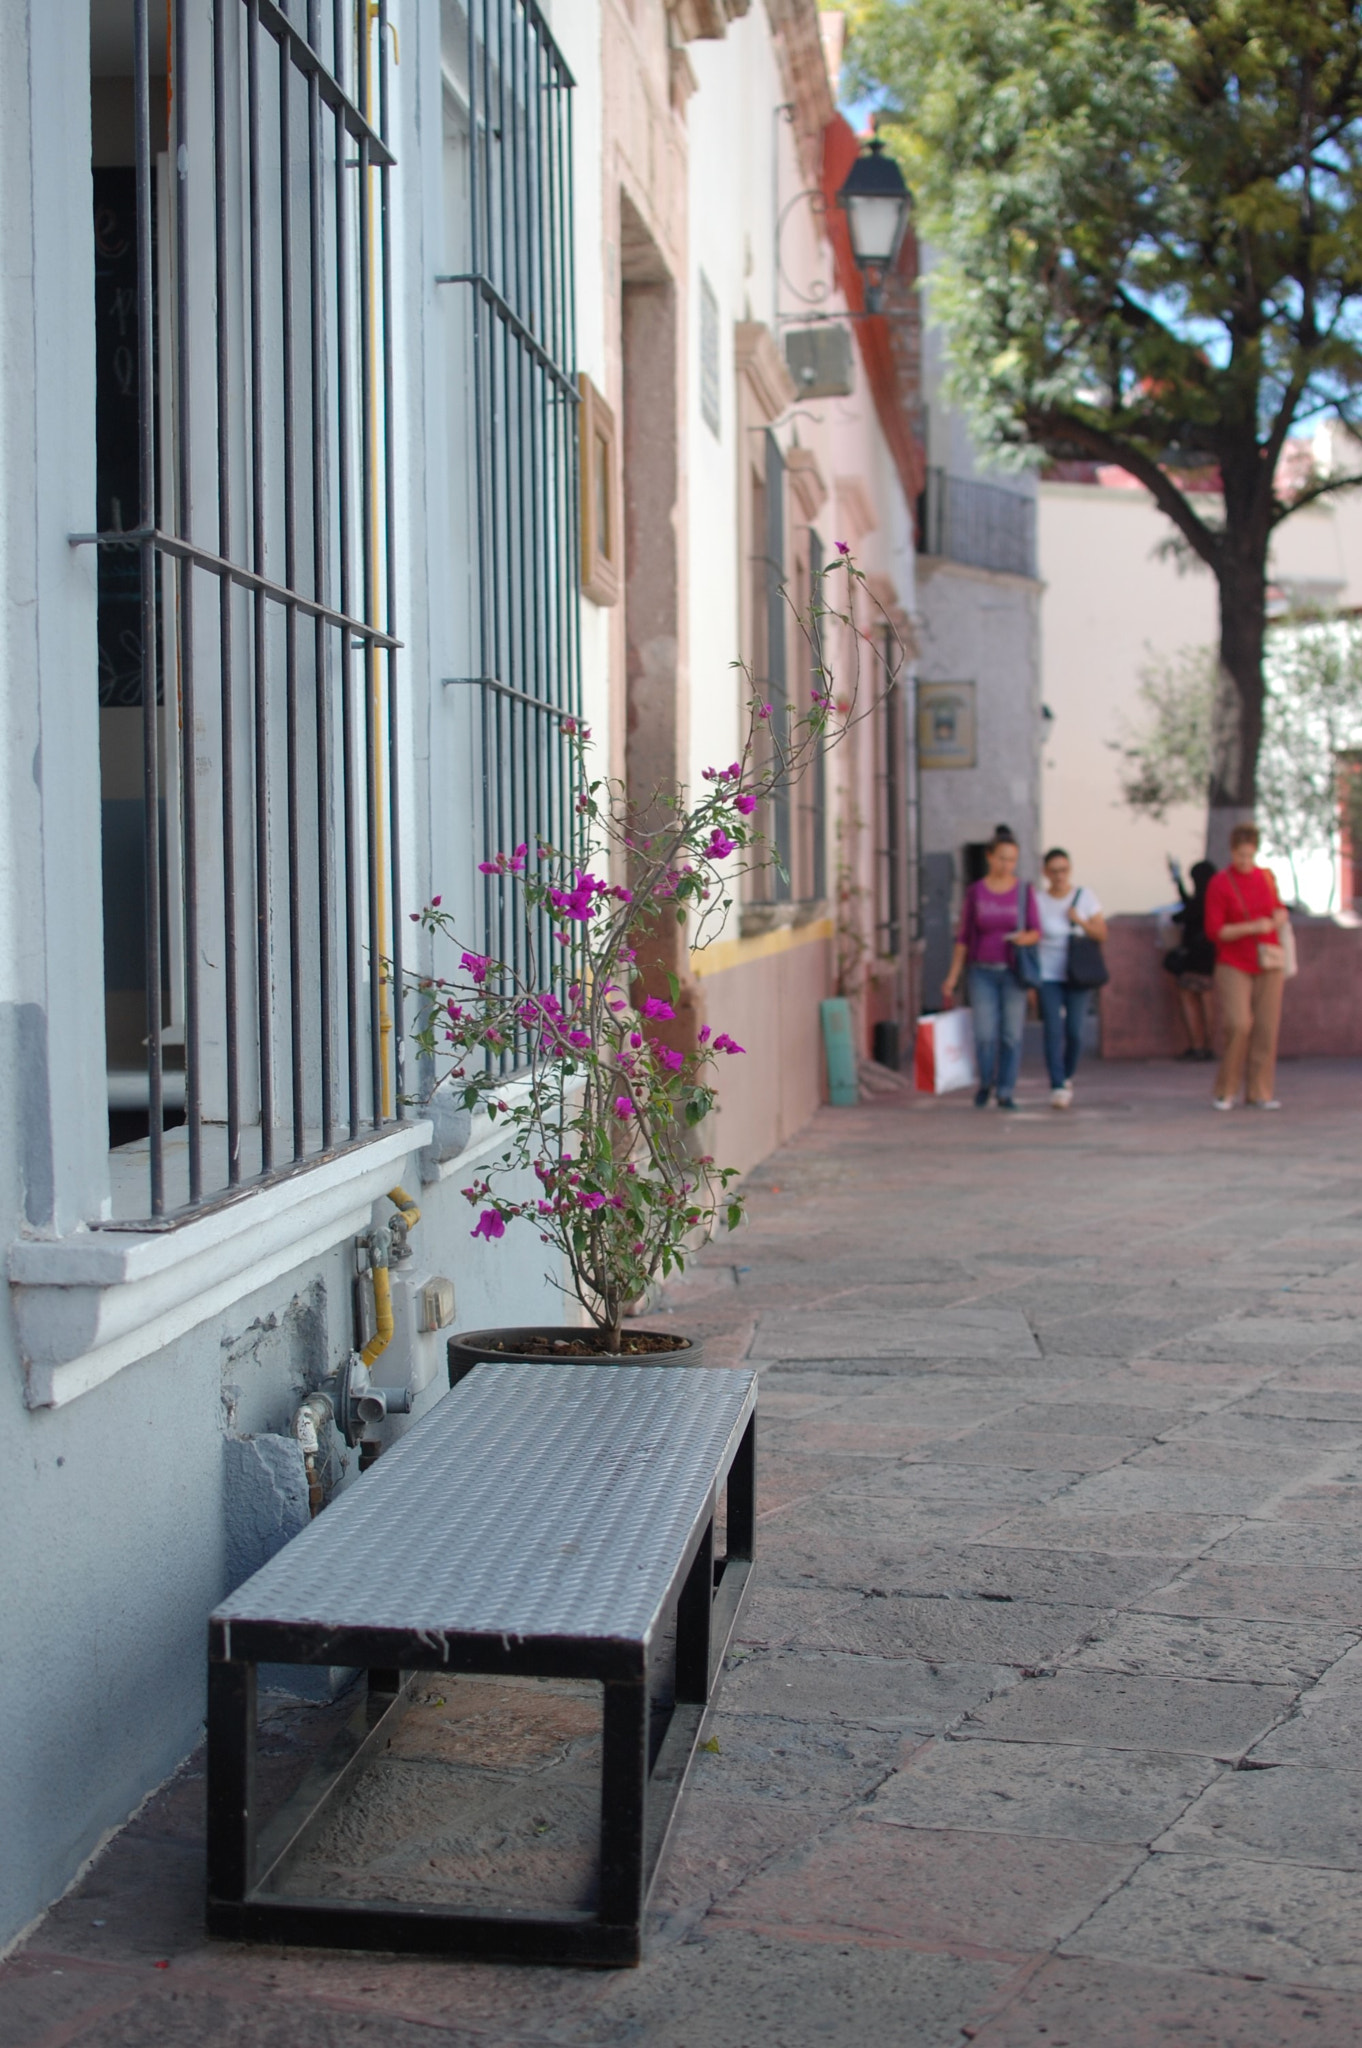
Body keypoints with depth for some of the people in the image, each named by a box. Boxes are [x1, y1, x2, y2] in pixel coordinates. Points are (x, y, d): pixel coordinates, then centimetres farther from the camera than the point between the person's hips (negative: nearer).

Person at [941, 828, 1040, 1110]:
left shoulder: (1025, 891, -1)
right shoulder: (974, 892, -1)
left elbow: (1036, 933, -2)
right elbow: (964, 936, 4)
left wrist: (1025, 938, -27)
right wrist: (953, 976, -1)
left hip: (1013, 973, 0)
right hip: (982, 973, 0)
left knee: (1012, 1035, -4)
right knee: (985, 1035, -9)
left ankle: (1006, 1093, 8)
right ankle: (986, 1082, 17)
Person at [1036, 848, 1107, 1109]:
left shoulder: (1085, 897, 5)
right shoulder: (1038, 901, 1)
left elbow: (1102, 934, 5)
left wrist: (1080, 921, -13)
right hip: (1047, 977, -1)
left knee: (1074, 1031, -4)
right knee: (1053, 1031, -12)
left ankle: (1067, 1076, 22)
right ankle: (1058, 1087, -12)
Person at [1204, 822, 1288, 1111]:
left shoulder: (1266, 876, 9)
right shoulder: (1219, 884, -4)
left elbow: (1278, 908, 25)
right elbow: (1213, 931, -8)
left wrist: (1278, 919, 1)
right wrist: (1251, 927, -18)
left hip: (1267, 966, 4)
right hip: (1234, 965, -4)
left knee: (1267, 1029, -2)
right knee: (1239, 1025, -17)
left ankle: (1261, 1093, 6)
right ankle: (1226, 1091, -2)